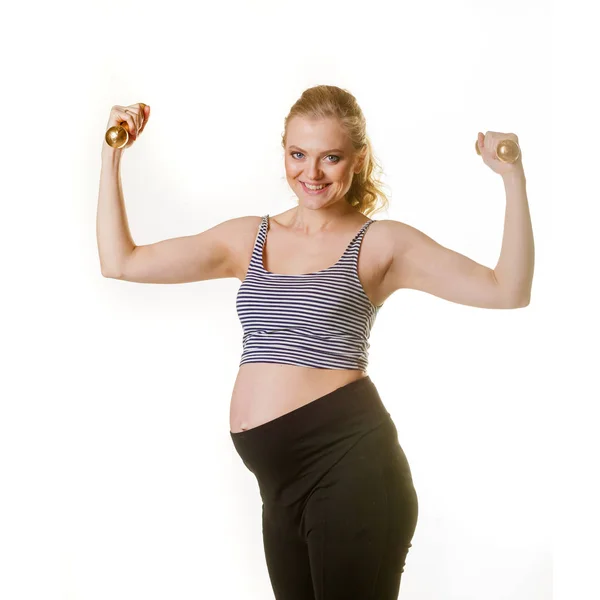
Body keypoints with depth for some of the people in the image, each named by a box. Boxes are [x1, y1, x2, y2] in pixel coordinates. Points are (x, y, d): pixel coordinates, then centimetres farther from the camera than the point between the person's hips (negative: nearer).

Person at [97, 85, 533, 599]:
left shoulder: (381, 243, 1)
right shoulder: (249, 238, 14)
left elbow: (507, 291, -8)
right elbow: (121, 261, 14)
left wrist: (512, 179, -15)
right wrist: (112, 156, 11)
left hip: (349, 463, -5)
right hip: (280, 480, 5)